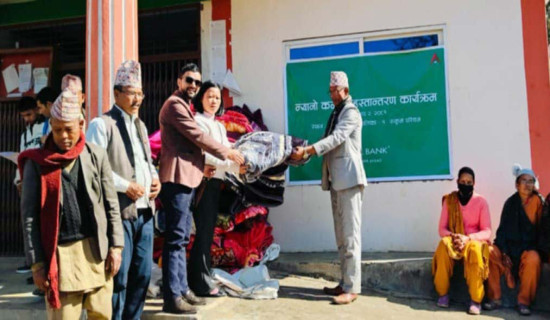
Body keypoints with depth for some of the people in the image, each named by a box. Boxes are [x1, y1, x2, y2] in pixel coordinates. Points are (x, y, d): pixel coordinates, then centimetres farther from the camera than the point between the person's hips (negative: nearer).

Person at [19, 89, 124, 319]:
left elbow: (111, 205, 6)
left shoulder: (96, 156, 3)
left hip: (96, 249, 2)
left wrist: (116, 246, 1)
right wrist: (37, 263, -4)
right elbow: (29, 216, -1)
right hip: (59, 253, -1)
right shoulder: (37, 162, -1)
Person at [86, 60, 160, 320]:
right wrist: (125, 186, -17)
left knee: (142, 274, 13)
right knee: (119, 276, -2)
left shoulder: (140, 125, 19)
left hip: (144, 210, 8)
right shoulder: (101, 124, -6)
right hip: (119, 211, -7)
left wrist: (154, 178, 5)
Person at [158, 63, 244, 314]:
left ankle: (182, 290, 20)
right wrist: (227, 153, -6)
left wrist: (204, 164, 17)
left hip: (186, 177, 10)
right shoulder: (174, 104, -8)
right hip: (178, 177, -10)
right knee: (175, 238, -9)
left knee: (181, 238, 12)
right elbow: (197, 135, -14)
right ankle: (172, 298, -5)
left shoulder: (184, 105, 24)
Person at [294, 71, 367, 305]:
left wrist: (309, 149, -26)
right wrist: (307, 153, 6)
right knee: (341, 236, 10)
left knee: (350, 234, -9)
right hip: (336, 180, 9)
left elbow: (336, 139, -18)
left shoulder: (351, 113, -5)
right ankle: (345, 283, 17)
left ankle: (352, 288, -7)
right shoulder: (335, 113, 22)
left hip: (349, 179, -9)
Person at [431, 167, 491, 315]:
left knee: (475, 249, -38)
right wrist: (453, 236, -22)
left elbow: (487, 231, -8)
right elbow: (442, 229, 0)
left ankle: (476, 299, -29)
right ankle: (443, 294, -20)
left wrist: (468, 238, -25)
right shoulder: (449, 200, 1)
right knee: (443, 245, -34)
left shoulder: (481, 201, -4)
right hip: (453, 241, 2)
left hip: (475, 241, -1)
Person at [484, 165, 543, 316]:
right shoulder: (510, 202, 3)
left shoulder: (537, 200, -5)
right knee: (488, 252, -24)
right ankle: (495, 298, -15)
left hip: (529, 247, -3)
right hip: (510, 245, 3)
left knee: (533, 259, -36)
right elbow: (503, 230, 1)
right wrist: (504, 252, -13)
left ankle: (523, 302, -17)